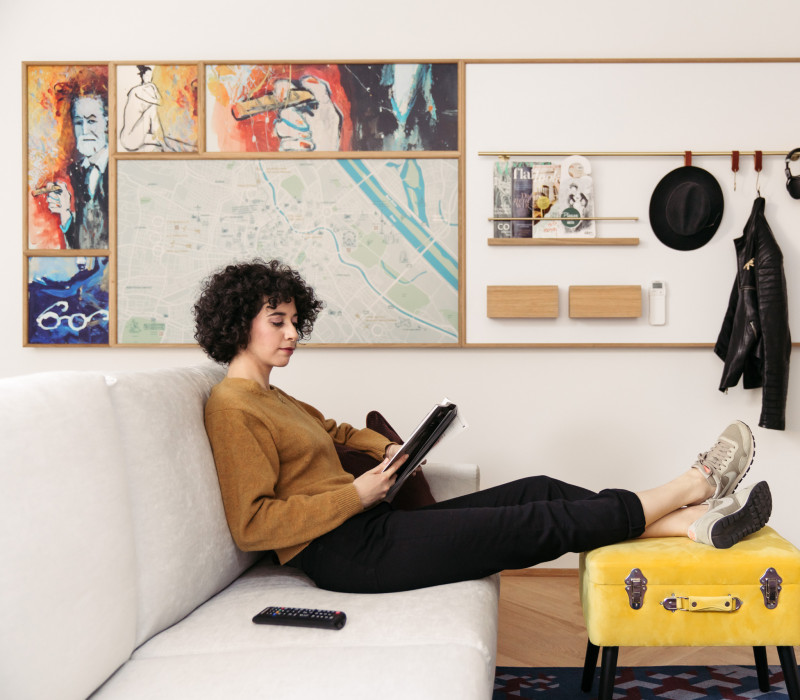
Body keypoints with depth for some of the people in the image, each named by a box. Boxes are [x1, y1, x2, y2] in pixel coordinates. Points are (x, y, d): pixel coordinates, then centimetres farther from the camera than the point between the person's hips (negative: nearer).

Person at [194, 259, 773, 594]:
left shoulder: (268, 397, 16)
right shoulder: (233, 407, -13)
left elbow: (329, 429, 33)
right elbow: (252, 524, -19)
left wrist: (384, 448, 12)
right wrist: (358, 494, -17)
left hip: (369, 528, 10)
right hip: (348, 552, -10)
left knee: (538, 490, 1)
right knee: (544, 521, -7)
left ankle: (693, 522, 2)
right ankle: (694, 485, 6)